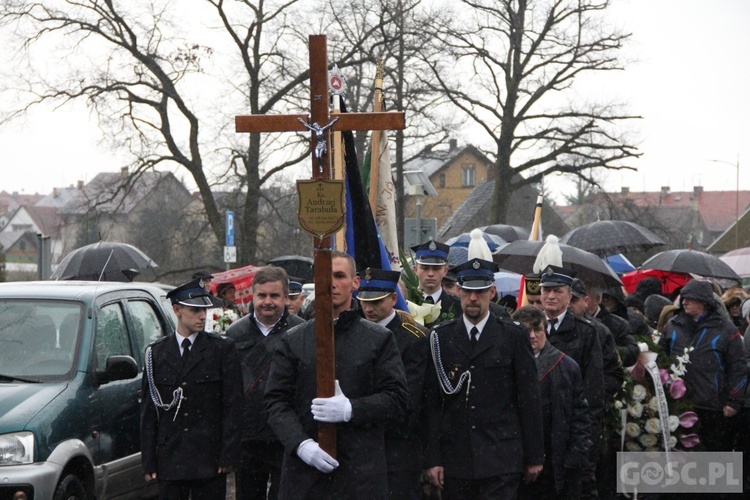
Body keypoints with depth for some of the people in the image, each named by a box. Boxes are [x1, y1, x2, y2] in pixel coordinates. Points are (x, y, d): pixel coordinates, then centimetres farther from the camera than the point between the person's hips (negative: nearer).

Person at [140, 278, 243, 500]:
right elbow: (148, 410, 8)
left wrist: (228, 455, -7)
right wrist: (149, 461, 3)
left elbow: (233, 405, 0)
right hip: (170, 460, 2)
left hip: (210, 457, -1)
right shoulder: (156, 353, 8)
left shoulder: (223, 349, 3)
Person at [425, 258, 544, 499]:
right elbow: (431, 402, 6)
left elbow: (530, 399, 4)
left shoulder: (514, 335, 4)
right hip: (455, 459, 2)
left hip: (501, 460, -2)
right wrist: (432, 458, 0)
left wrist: (534, 456, 2)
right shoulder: (440, 337, 8)